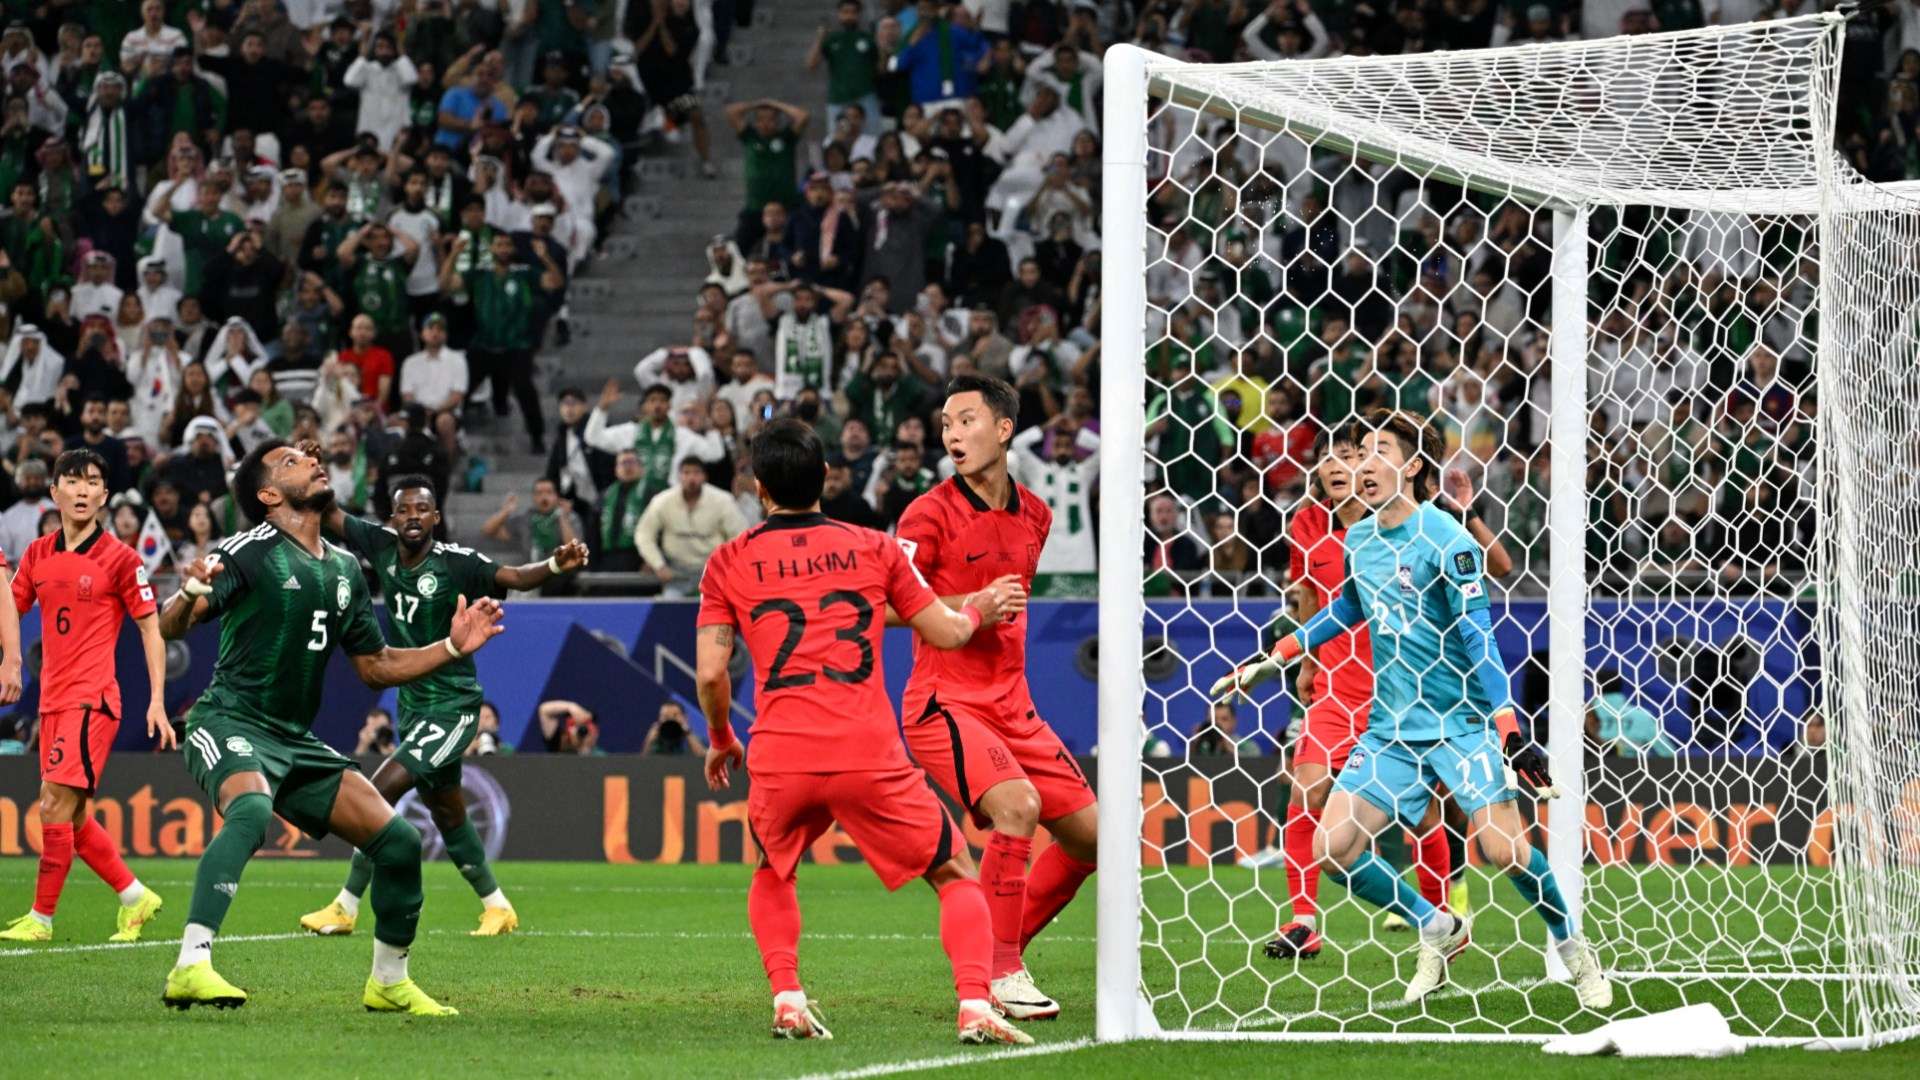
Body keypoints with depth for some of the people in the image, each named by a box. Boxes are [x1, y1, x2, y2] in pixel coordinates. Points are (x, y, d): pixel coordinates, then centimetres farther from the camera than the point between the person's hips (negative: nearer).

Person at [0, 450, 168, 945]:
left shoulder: (119, 559, -5)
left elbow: (151, 627, -2)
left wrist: (157, 701, -7)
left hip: (91, 699, -7)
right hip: (53, 700, 7)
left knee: (55, 806, -13)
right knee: (71, 816, 9)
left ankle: (41, 919, -6)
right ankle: (135, 898, 23)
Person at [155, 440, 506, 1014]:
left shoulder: (344, 568, 15)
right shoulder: (250, 552, -8)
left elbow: (375, 666, 25)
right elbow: (170, 627, -17)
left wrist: (452, 646, 14)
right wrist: (190, 594, -39)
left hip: (297, 740, 7)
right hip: (230, 723, -7)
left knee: (398, 840, 1)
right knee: (251, 809, -37)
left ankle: (389, 982, 22)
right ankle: (191, 967, -44)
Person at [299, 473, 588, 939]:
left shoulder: (456, 563, -18)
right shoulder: (382, 546, -3)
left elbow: (515, 577, -28)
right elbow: (330, 517, 4)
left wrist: (556, 565, -48)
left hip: (452, 705, -7)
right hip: (412, 703, 7)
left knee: (381, 792, -15)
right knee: (446, 813, 17)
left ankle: (346, 908, -8)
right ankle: (497, 908, 32)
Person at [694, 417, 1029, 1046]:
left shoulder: (730, 563, 10)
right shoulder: (872, 547, 11)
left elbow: (710, 672, 4)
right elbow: (945, 632, 15)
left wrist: (721, 741, 22)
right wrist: (980, 612, 37)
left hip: (779, 759, 1)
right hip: (870, 755, -1)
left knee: (773, 875, 31)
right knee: (957, 877, 12)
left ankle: (787, 1000, 11)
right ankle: (975, 1005, -11)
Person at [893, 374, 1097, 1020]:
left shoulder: (1034, 516, 11)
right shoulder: (931, 515, -9)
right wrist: (974, 606, -24)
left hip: (1011, 706, 7)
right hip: (945, 704, -7)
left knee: (1089, 834, 5)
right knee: (1017, 805, -29)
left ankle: (999, 955, 19)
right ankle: (1000, 973, -19)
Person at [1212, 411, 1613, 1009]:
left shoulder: (1446, 540, -13)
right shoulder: (1358, 539, 7)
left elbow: (1478, 639, -15)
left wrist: (1510, 731, -19)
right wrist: (1269, 663, 27)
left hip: (1460, 722, -6)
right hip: (1390, 728, 6)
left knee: (1502, 847, -19)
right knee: (1332, 848, -4)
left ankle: (1572, 946, 8)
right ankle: (1438, 931, 17)